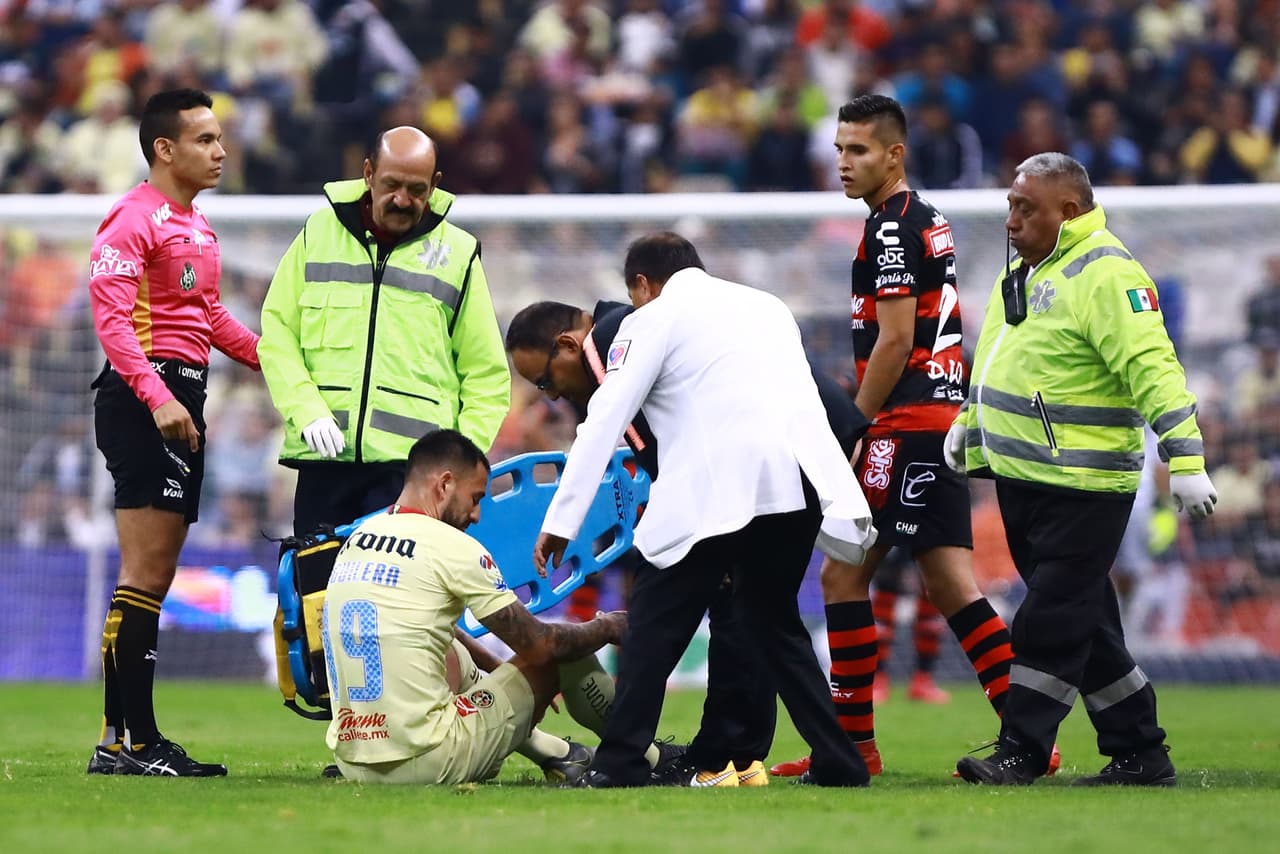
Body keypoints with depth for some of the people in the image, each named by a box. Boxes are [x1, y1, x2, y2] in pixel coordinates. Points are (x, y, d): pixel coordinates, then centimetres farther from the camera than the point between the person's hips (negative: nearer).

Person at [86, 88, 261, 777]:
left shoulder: (197, 226, 21)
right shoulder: (133, 220, -10)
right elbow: (111, 317, -19)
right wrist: (158, 398, -30)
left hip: (180, 402, 10)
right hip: (144, 399, -10)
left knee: (156, 575, 10)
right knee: (145, 572, -12)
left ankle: (140, 738, 13)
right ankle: (120, 740, -12)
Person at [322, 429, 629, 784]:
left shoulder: (356, 539, 12)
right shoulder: (453, 546, -10)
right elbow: (540, 644, -3)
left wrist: (495, 666, 40)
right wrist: (607, 627, 17)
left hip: (354, 765, 7)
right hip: (427, 764, -7)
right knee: (557, 656, 10)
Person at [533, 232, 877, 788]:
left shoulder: (652, 321, 9)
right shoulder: (766, 305, 28)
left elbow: (604, 423, 5)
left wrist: (560, 520, 5)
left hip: (718, 492, -6)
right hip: (801, 485, 6)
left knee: (655, 623, 4)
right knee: (773, 622, 20)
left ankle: (619, 766, -2)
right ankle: (838, 764, 15)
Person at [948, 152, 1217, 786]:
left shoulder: (1106, 274, -15)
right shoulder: (1026, 271, 15)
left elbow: (1152, 370, -22)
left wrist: (1184, 459, -28)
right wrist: (970, 423, 30)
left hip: (1082, 489, -9)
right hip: (1020, 480, 9)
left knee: (1051, 622, -8)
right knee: (1085, 623, 11)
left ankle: (1021, 752, -4)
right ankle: (1139, 754, 17)